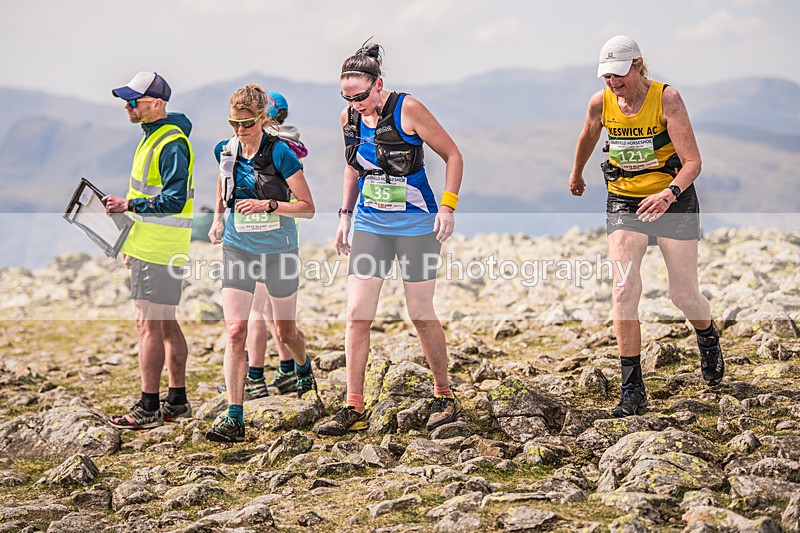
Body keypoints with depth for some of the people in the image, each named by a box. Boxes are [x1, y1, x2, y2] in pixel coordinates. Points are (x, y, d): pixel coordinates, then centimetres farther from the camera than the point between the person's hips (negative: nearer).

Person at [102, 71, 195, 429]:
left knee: (149, 325, -7)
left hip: (158, 251, -10)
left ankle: (149, 408, -3)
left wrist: (128, 205, -21)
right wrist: (132, 243, 22)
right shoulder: (152, 135, 16)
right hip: (151, 246, 10)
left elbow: (173, 200, -24)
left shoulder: (171, 144, -17)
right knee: (166, 324, 14)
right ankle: (177, 401, 21)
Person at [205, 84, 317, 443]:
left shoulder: (280, 153, -14)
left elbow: (307, 208, -13)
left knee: (285, 332, 14)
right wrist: (218, 217, 12)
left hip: (278, 252, -2)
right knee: (235, 332, -13)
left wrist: (267, 204, -25)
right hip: (238, 251, 3)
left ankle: (303, 368, 51)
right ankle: (234, 418, -14)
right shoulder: (226, 151, 0)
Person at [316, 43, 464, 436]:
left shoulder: (407, 110, -12)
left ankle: (444, 396, 19)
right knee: (356, 314, -5)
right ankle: (354, 408, 0)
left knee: (421, 315, 0)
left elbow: (452, 155, -7)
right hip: (370, 224, 5)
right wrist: (345, 215, 14)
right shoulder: (350, 117, 3)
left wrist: (447, 206, -15)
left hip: (415, 223, -4)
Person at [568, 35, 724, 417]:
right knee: (624, 291, -14)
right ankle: (632, 388, -8)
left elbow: (693, 162, -23)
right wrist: (576, 175, 31)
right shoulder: (600, 103, -8)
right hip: (623, 202, 2)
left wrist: (669, 194, -40)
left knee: (683, 294, 4)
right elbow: (587, 139, 16)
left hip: (673, 200, -2)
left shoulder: (667, 99, -19)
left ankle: (708, 339, 41)